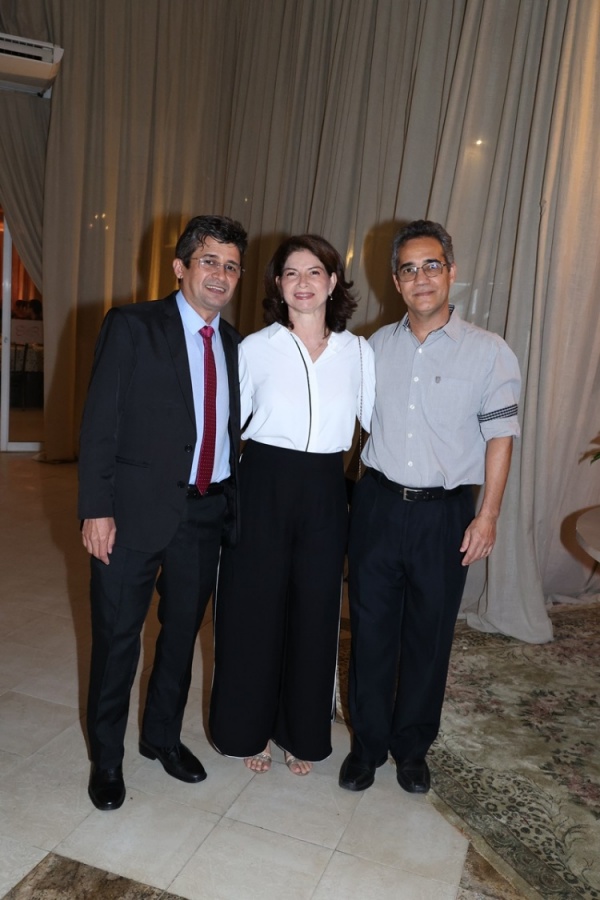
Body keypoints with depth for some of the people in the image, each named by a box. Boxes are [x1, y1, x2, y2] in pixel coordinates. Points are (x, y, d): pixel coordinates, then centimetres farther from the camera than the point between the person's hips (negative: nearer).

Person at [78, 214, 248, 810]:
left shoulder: (233, 344, 9)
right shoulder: (132, 327, -6)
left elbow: (230, 428, 11)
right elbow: (99, 422, -10)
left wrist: (233, 503, 5)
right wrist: (96, 508, -14)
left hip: (207, 511, 5)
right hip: (137, 509, -5)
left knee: (183, 632, 18)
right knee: (117, 637, 9)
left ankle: (163, 736, 40)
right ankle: (106, 758, 32)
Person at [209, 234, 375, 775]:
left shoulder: (358, 352, 3)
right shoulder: (256, 347, -2)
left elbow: (378, 421, 8)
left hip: (325, 492, 2)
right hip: (264, 486, -1)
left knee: (315, 610, 12)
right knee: (254, 607, 8)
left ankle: (303, 733, 34)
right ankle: (251, 729, 32)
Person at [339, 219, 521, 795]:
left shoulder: (488, 352, -3)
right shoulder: (377, 345, 6)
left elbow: (500, 436, -2)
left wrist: (487, 516, -7)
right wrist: (351, 491, 5)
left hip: (444, 512, -2)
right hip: (378, 504, 2)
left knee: (429, 635, 11)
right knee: (370, 629, 10)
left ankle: (412, 746, 33)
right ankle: (367, 743, 30)